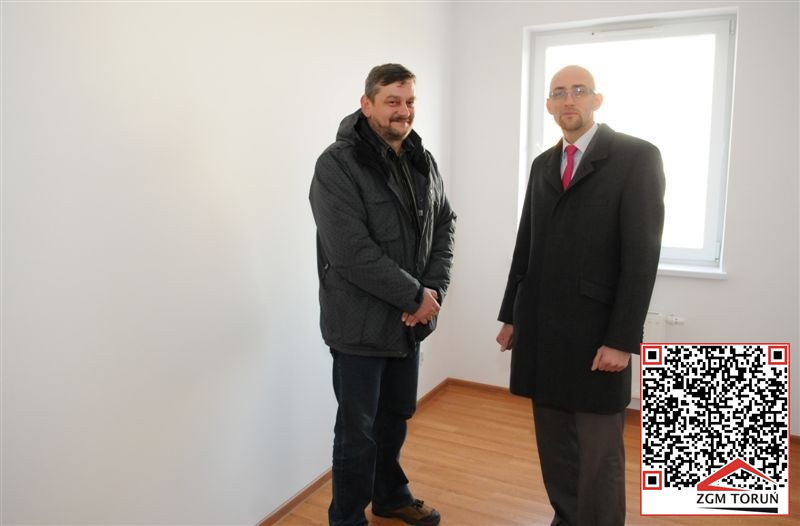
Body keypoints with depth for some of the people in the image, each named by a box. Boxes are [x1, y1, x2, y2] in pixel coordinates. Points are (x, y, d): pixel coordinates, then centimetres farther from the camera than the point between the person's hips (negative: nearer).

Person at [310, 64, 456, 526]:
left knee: (396, 417, 22)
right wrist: (415, 296, -17)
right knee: (358, 430, 7)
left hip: (410, 320, 7)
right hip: (361, 324, -6)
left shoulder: (424, 162, 7)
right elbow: (352, 252, -23)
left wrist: (434, 288, -7)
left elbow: (445, 224, 9)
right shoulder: (337, 165, -16)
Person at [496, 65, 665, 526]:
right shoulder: (542, 165, 13)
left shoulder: (637, 156, -5)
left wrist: (622, 340, -16)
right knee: (554, 444, 16)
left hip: (596, 332, -5)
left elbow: (642, 254, -12)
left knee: (599, 452, 6)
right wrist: (512, 315, 13)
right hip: (541, 327, 6)